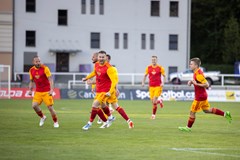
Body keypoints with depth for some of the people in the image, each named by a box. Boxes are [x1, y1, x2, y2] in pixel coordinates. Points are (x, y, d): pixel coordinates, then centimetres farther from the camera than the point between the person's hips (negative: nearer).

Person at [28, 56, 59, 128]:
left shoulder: (45, 68, -12)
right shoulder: (31, 70, 4)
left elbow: (50, 79, -16)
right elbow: (31, 81, 17)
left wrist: (51, 90, -28)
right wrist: (30, 90, 3)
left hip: (46, 92, -4)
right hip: (38, 92, 4)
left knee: (50, 107, -6)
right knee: (34, 105, -14)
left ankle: (55, 122, 14)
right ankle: (42, 117, 12)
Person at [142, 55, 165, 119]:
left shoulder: (160, 68, -3)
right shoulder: (148, 67, 6)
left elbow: (163, 76, 1)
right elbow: (145, 75, 16)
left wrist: (162, 83, -14)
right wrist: (143, 82, 4)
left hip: (158, 86, -3)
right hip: (151, 86, 4)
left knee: (154, 101, -12)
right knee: (152, 101, 0)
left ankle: (153, 114, 3)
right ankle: (159, 101, 35)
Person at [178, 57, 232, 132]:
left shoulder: (198, 74, -23)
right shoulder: (197, 72, 6)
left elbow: (206, 85, -25)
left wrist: (196, 84, -25)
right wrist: (191, 81, 5)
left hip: (200, 97, -10)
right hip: (203, 95, 10)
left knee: (192, 112, 1)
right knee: (207, 110, 20)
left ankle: (188, 127, 14)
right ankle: (225, 114, 21)